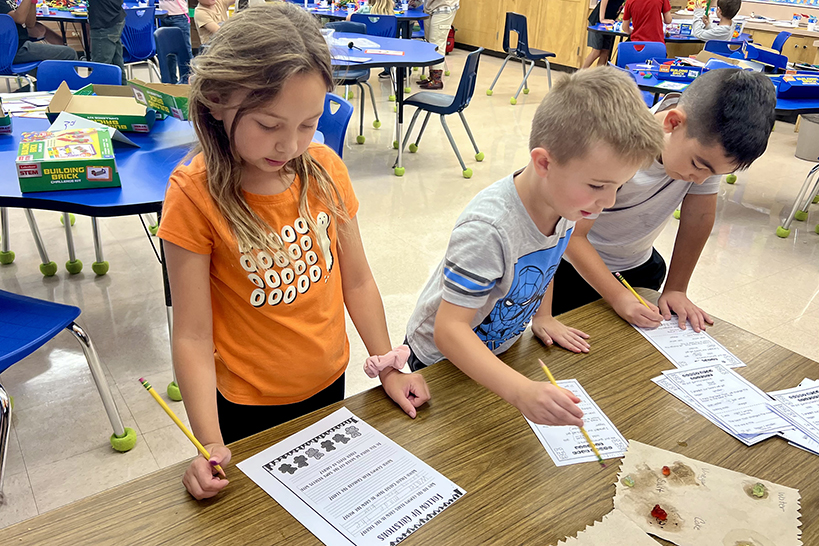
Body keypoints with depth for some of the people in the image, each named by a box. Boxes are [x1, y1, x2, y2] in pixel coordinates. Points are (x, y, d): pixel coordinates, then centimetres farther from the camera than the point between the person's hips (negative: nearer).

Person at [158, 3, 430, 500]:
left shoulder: (324, 169, -10)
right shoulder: (195, 195, -21)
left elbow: (357, 280, 0)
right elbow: (193, 337, -20)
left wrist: (388, 366, 0)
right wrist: (210, 444, -26)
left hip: (329, 384, 4)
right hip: (249, 407, -3)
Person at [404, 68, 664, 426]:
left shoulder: (568, 197, -16)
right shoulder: (487, 230, -41)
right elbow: (449, 329, -42)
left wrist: (542, 316, 3)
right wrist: (521, 391, -52)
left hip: (499, 348, 6)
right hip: (443, 360, -6)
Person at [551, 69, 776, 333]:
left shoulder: (710, 143, -22)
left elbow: (699, 216, -11)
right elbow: (571, 235, -27)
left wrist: (676, 290, -8)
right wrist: (618, 297, -30)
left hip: (638, 264, 5)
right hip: (574, 263, -4)